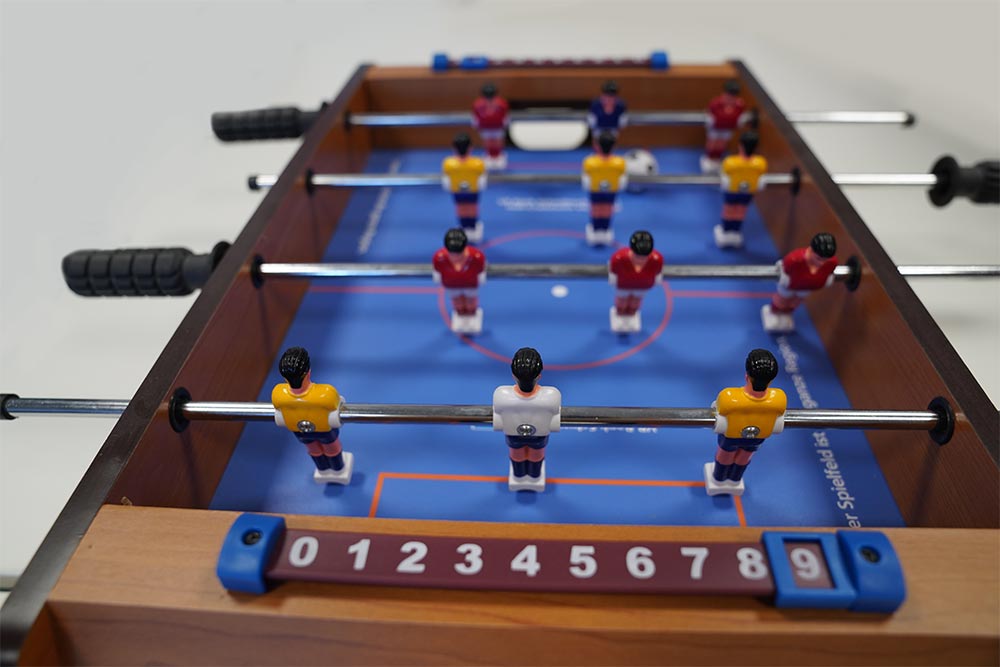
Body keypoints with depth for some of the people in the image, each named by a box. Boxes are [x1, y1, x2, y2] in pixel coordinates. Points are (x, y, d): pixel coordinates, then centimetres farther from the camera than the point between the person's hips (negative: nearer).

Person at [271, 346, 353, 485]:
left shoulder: (278, 394, -36)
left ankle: (323, 471, 65)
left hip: (299, 431, 2)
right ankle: (338, 470, 63)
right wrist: (340, 402, 0)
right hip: (326, 429, -2)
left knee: (313, 448, 35)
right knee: (331, 446, 33)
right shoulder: (327, 394, -45)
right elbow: (335, 421, -22)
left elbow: (280, 422, -13)